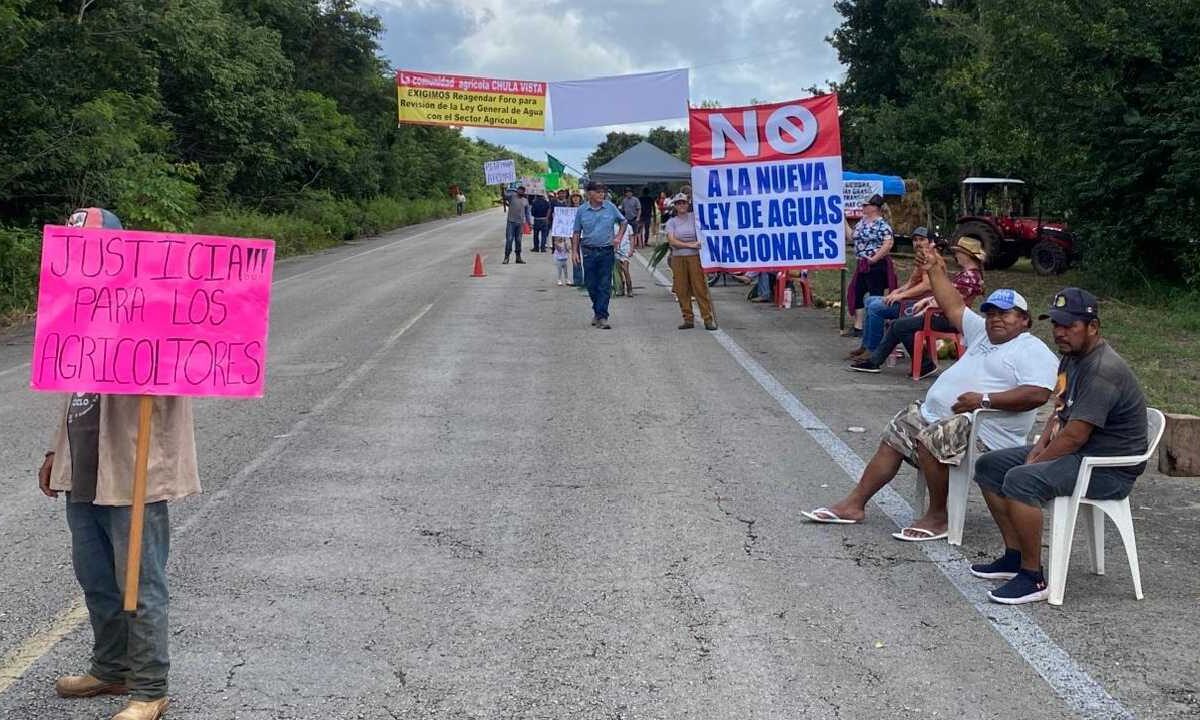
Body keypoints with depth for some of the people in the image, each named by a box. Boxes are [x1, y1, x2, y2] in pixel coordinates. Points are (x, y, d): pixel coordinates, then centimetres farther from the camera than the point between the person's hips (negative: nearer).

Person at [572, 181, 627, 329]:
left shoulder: (610, 208, 2)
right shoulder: (582, 211, 1)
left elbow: (624, 222, 15)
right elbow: (576, 233, 5)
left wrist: (618, 237, 2)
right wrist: (574, 251, -3)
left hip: (607, 251, -1)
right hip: (589, 251, 1)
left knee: (605, 286, -5)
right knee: (591, 285, 8)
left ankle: (602, 317, -5)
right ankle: (597, 311, 28)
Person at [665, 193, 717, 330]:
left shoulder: (694, 217, 6)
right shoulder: (671, 222, 6)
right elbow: (671, 241, -6)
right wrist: (690, 245, -12)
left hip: (695, 257, -2)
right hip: (678, 258, 2)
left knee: (701, 288, -5)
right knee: (682, 290, 2)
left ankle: (708, 319, -4)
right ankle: (688, 319, 11)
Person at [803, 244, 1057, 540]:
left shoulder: (1034, 351, -7)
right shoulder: (983, 332, 20)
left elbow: (1038, 393, -22)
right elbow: (955, 307, 27)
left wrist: (985, 400, -24)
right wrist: (935, 271, 20)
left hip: (982, 429, -10)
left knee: (930, 440, -33)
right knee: (894, 437, 8)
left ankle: (938, 517, -17)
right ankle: (855, 504, 12)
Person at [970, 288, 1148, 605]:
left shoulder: (1103, 371, -23)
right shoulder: (1072, 356, 10)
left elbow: (1075, 436, -26)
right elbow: (1060, 410, 21)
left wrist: (1035, 462, -14)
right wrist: (1041, 445, 3)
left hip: (1109, 469, -11)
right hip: (1075, 452, 11)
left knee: (1020, 481, -32)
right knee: (988, 466, 8)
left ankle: (1033, 578, -22)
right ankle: (1015, 556, 11)